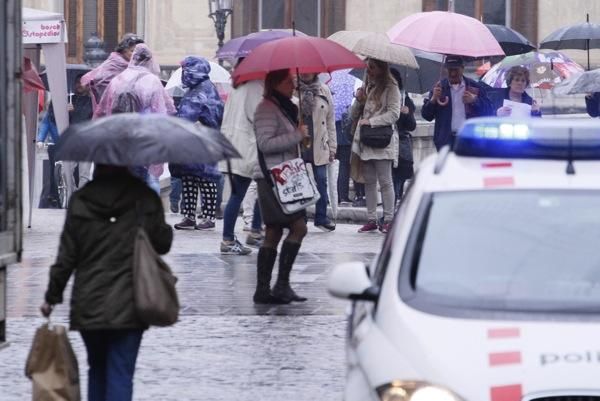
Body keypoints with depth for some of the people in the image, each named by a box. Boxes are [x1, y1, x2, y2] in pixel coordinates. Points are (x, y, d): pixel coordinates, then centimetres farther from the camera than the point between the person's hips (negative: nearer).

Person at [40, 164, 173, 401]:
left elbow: (66, 256, 0)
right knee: (120, 374, -3)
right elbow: (163, 243, 4)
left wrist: (52, 296, 10)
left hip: (87, 306, 2)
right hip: (128, 307, -2)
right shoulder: (145, 198, -5)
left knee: (97, 369, 19)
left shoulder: (80, 201, -1)